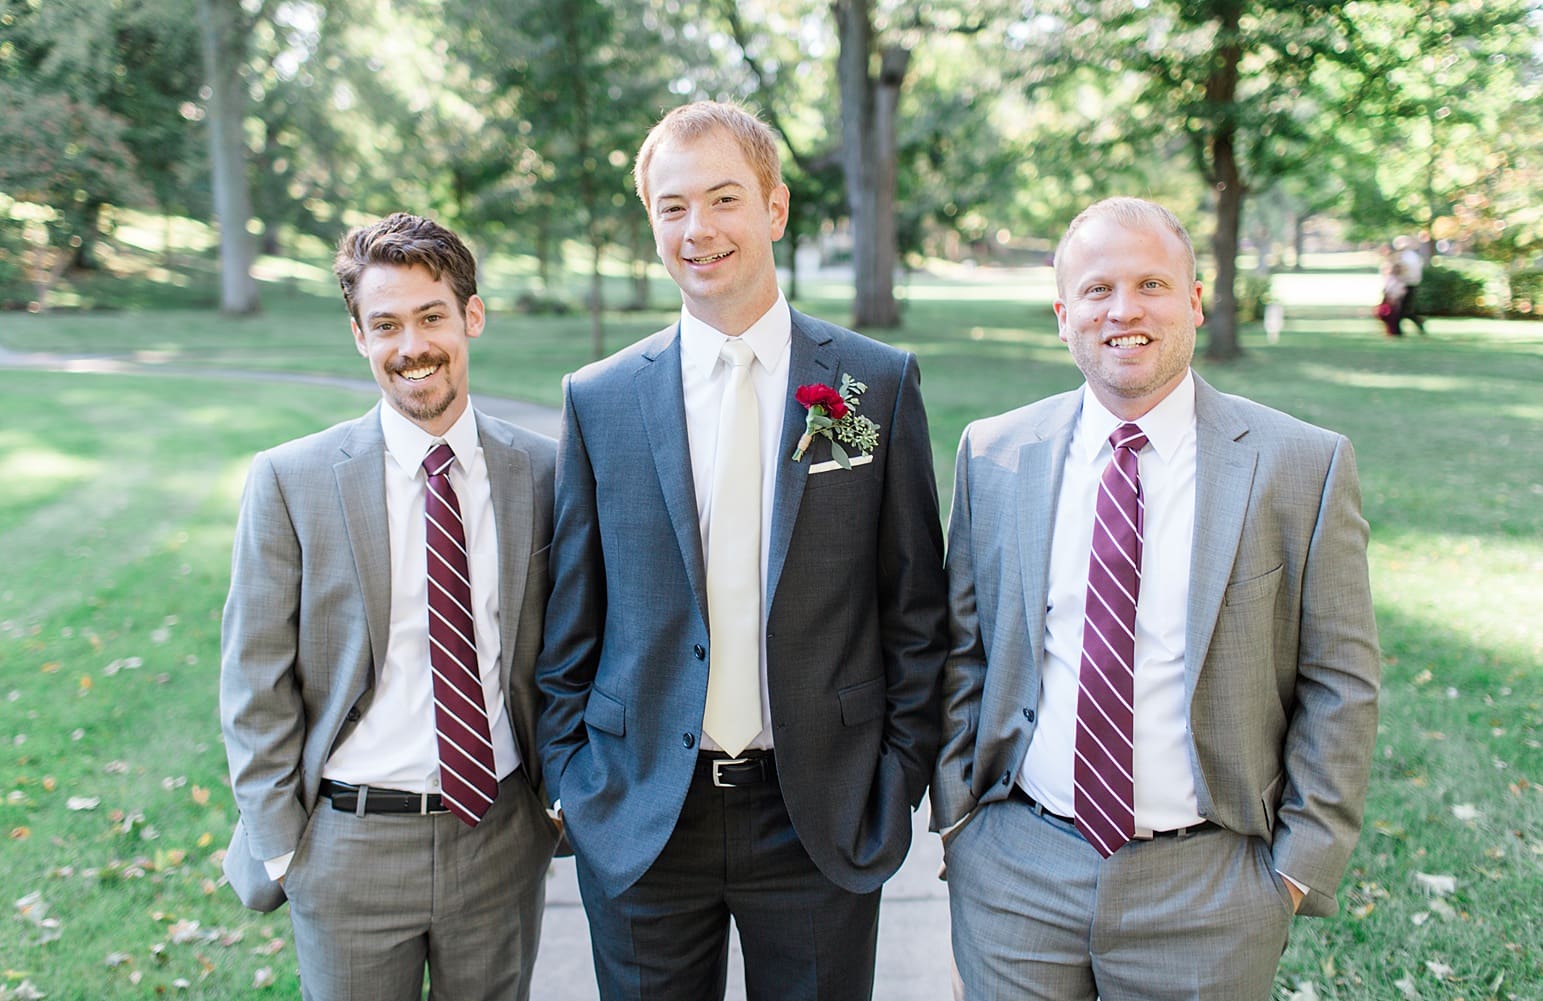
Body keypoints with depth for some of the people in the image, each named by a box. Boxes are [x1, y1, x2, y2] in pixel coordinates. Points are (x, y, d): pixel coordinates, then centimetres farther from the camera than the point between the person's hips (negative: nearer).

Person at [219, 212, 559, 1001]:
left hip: (503, 836, 2)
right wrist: (278, 846, -5)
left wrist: (559, 792, 3)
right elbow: (255, 683, -3)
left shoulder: (541, 471, -1)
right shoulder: (290, 481, -6)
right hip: (349, 842, -1)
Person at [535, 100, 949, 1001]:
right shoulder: (597, 400, 0)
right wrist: (570, 784, 2)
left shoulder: (880, 384, -2)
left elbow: (916, 610, 0)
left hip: (821, 820, 0)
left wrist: (898, 785, -2)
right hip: (639, 823, 1)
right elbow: (570, 625, 5)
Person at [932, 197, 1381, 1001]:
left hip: (1206, 890, -1)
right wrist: (954, 814, 3)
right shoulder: (992, 454, 0)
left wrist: (1302, 862, -5)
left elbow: (1340, 686, -3)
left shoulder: (1304, 466, -6)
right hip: (1014, 872, 2)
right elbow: (961, 652, 6)